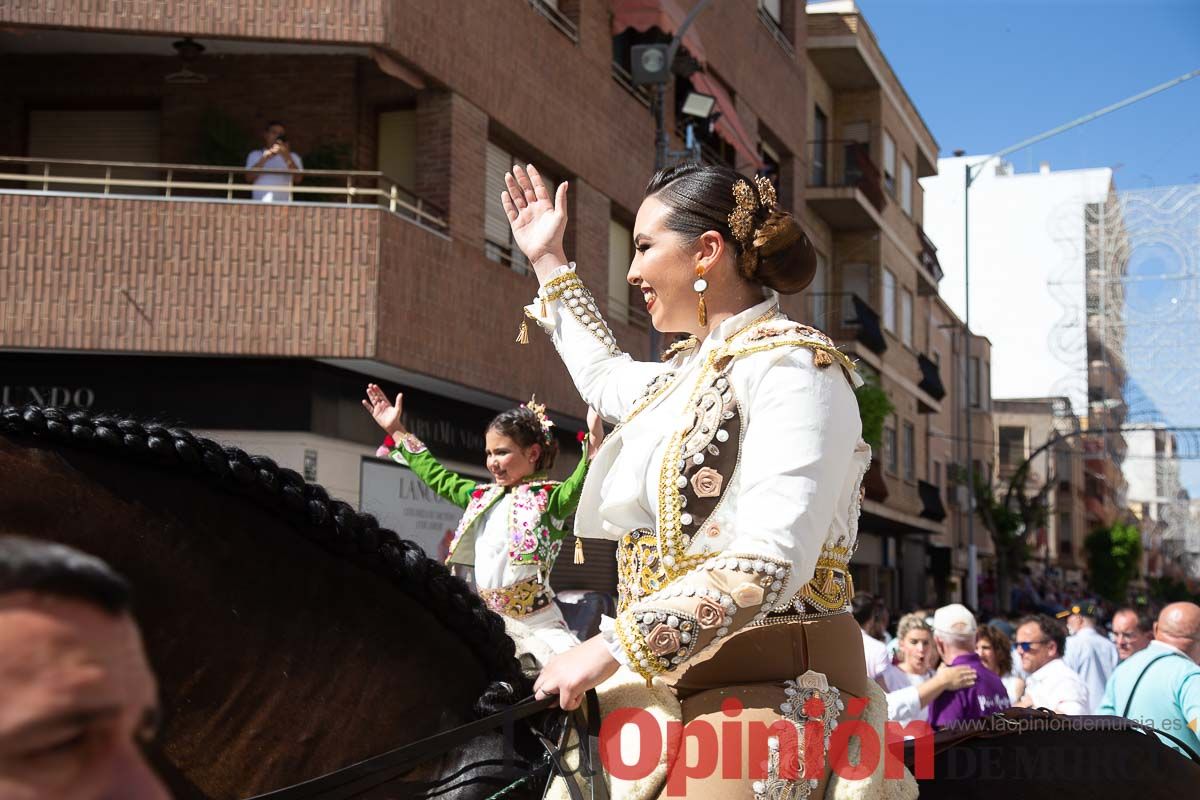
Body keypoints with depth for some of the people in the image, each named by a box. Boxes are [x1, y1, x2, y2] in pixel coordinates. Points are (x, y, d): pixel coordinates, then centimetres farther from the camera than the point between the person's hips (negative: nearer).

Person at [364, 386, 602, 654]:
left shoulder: (548, 497, -3)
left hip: (538, 624, -7)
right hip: (487, 623, 7)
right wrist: (398, 432, 33)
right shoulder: (482, 496, 17)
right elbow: (438, 478, 29)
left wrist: (594, 443, -43)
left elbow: (579, 488, -24)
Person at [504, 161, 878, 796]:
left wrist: (613, 647, -24)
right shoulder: (690, 370, 16)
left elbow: (770, 563, -24)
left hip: (768, 689, -9)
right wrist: (549, 262, 43)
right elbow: (605, 378, 42)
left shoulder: (790, 362, -13)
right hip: (677, 682, 9)